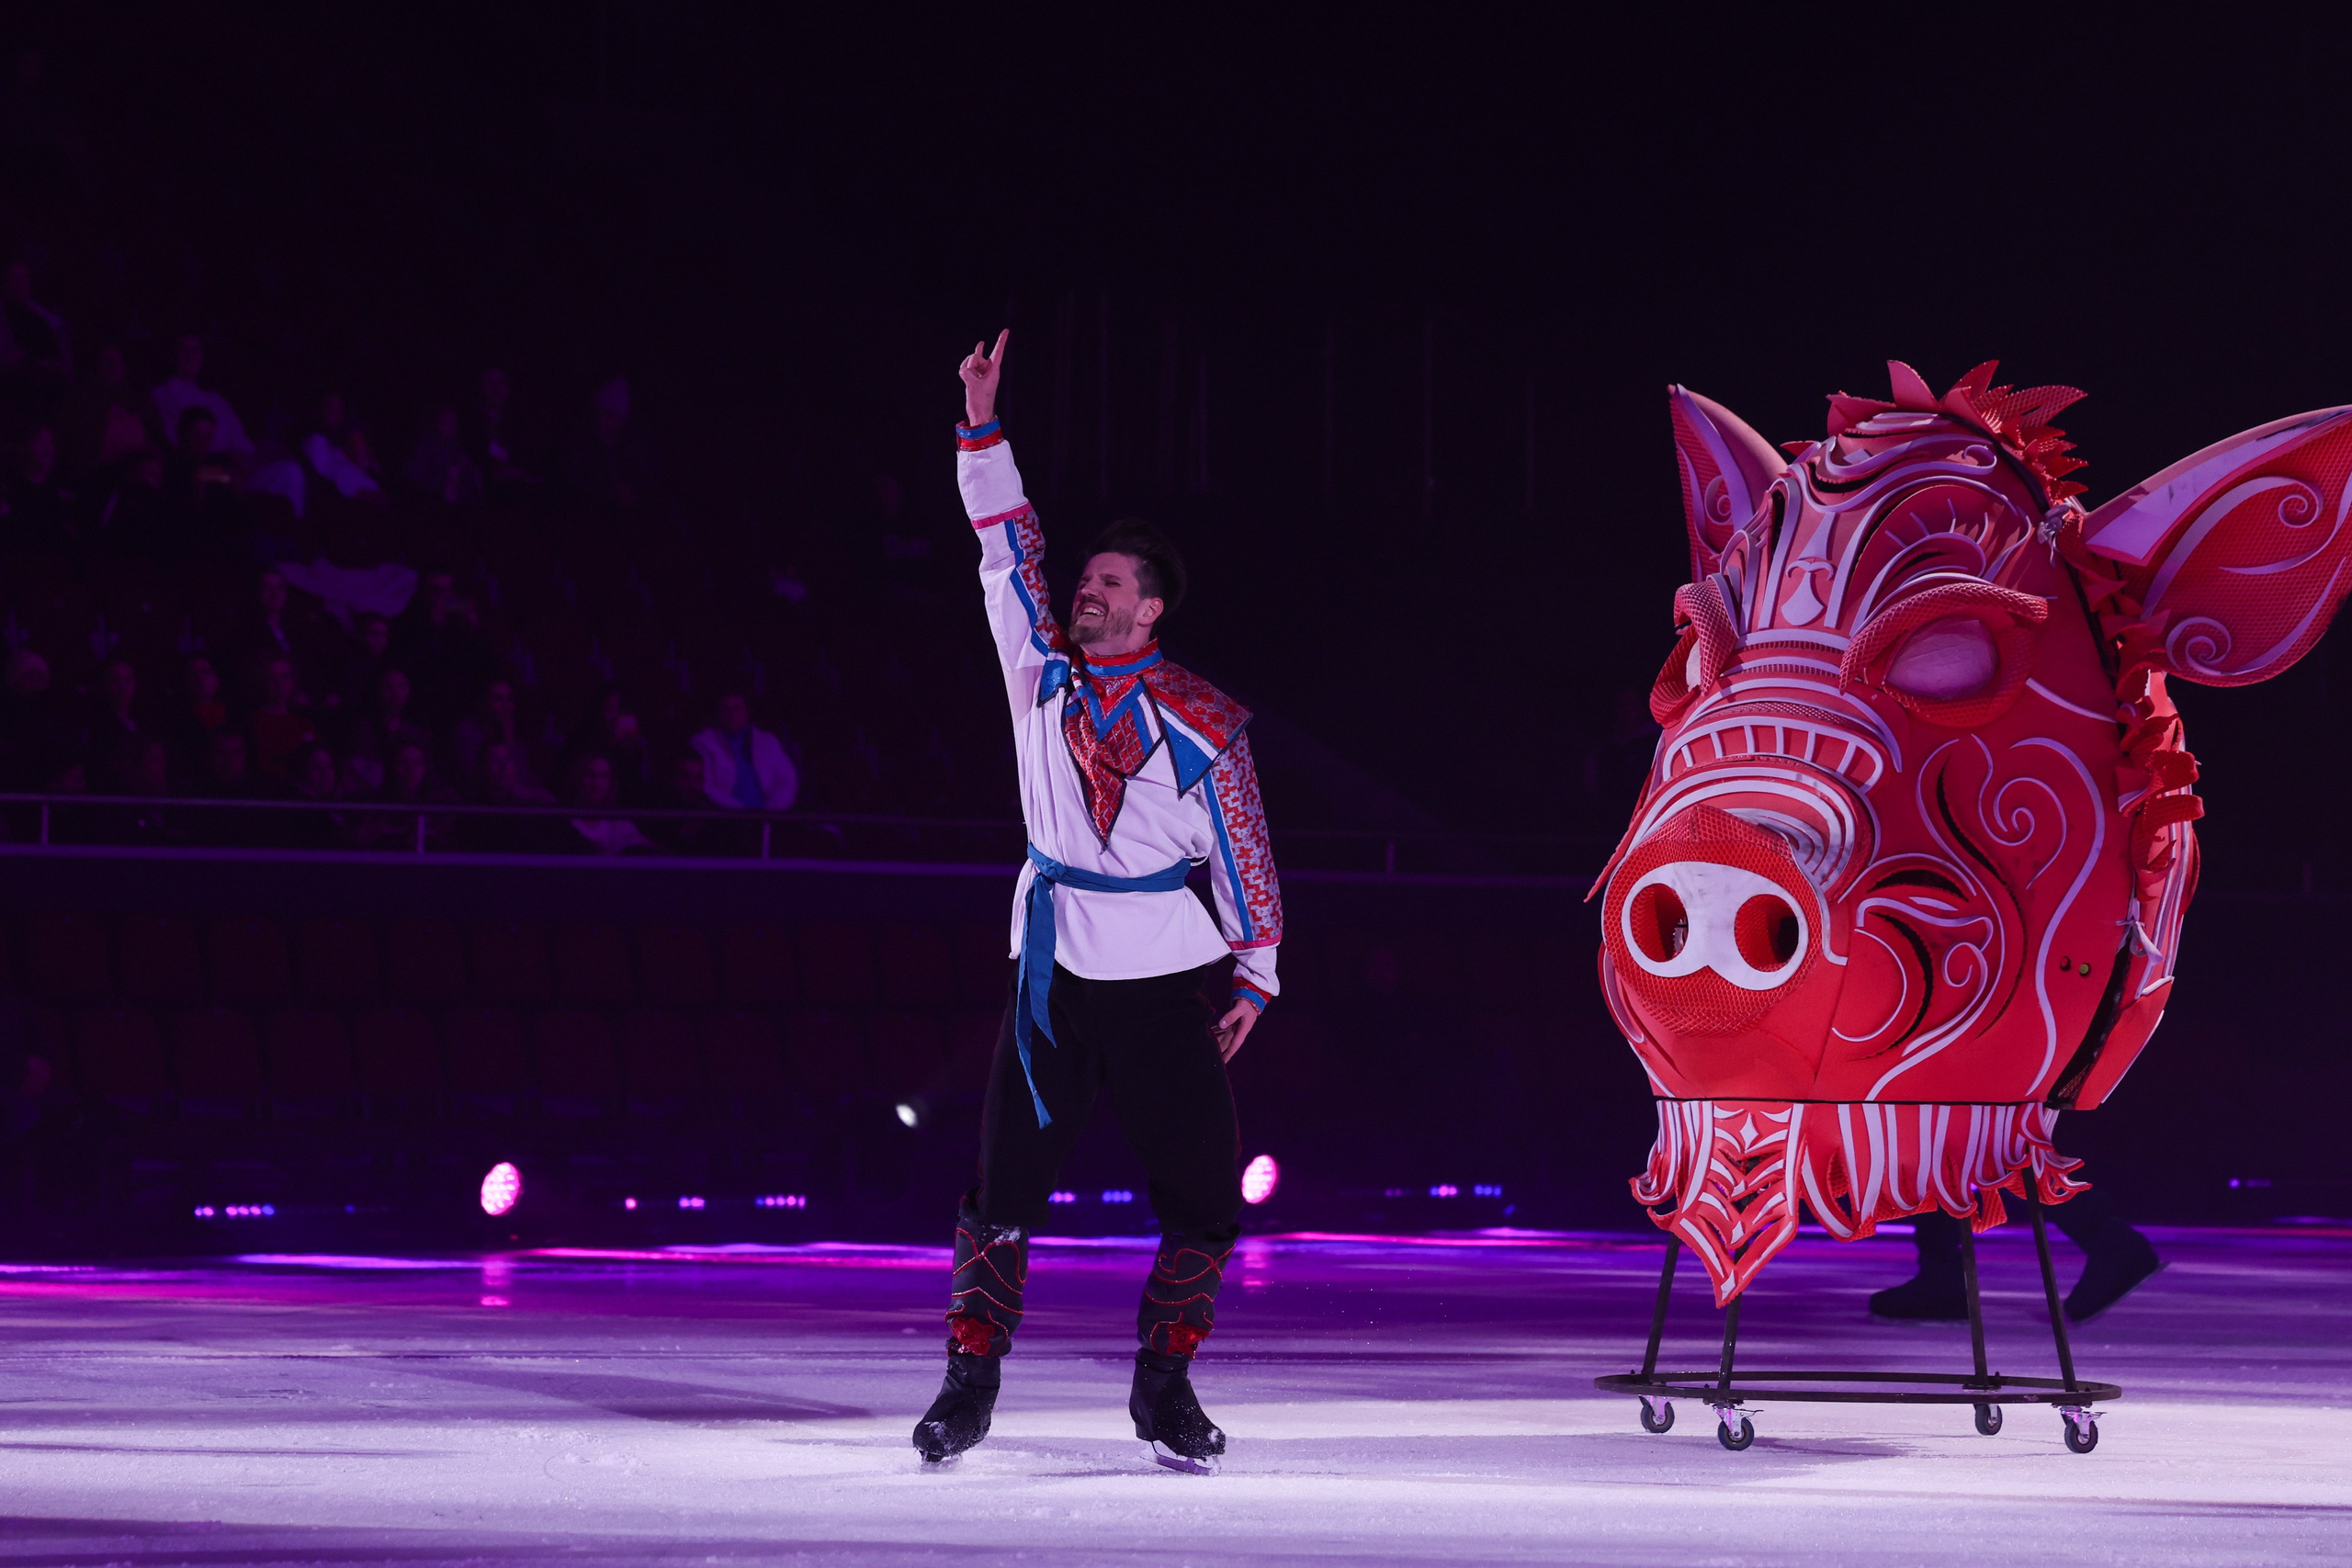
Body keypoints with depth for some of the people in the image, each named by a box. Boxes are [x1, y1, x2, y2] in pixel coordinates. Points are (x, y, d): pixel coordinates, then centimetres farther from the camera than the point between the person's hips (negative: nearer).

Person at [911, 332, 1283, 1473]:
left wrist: (1257, 973, 0)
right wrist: (983, 428, -8)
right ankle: (970, 1378, 3)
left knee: (1205, 1195, -2)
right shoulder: (1042, 671, 4)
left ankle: (1165, 1383, 12)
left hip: (1160, 977, -2)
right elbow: (1008, 550, -1)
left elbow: (1242, 850, 1)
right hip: (1052, 970, 2)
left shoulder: (1201, 724, -3)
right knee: (1007, 1177, -3)